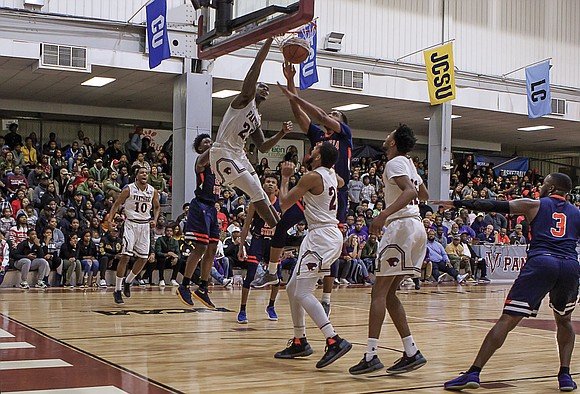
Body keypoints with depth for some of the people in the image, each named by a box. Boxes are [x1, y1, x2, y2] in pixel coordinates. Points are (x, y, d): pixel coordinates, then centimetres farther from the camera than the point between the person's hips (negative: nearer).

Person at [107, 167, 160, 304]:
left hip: (145, 226, 5)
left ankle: (127, 281, 28)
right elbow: (116, 204, -2)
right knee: (125, 256, -12)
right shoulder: (129, 189, -8)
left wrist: (155, 220, -1)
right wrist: (110, 219, -15)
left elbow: (156, 207, 17)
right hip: (131, 224, -4)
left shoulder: (152, 191, 2)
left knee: (143, 259, 4)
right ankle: (117, 290, -3)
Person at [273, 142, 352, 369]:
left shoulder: (312, 177, -13)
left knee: (302, 292, -15)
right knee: (292, 288, 15)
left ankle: (335, 341, -25)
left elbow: (284, 204, -6)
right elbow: (341, 183, 41)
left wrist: (285, 178, 7)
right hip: (328, 234, 10)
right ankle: (299, 342, 22)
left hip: (322, 237, -10)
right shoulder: (331, 175, 13)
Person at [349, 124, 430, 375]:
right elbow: (423, 196, 34)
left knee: (379, 292, -8)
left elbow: (411, 191, -24)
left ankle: (371, 355, -12)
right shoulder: (409, 164, 20)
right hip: (417, 227, 9)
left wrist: (385, 213, -32)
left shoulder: (395, 164, -7)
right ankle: (412, 353, 9)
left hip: (401, 226, -9)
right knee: (389, 293, 12)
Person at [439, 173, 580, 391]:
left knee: (507, 319, -6)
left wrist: (458, 204, 12)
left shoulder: (533, 205, 16)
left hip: (540, 261, -3)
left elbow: (496, 206, 10)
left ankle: (473, 373, -13)